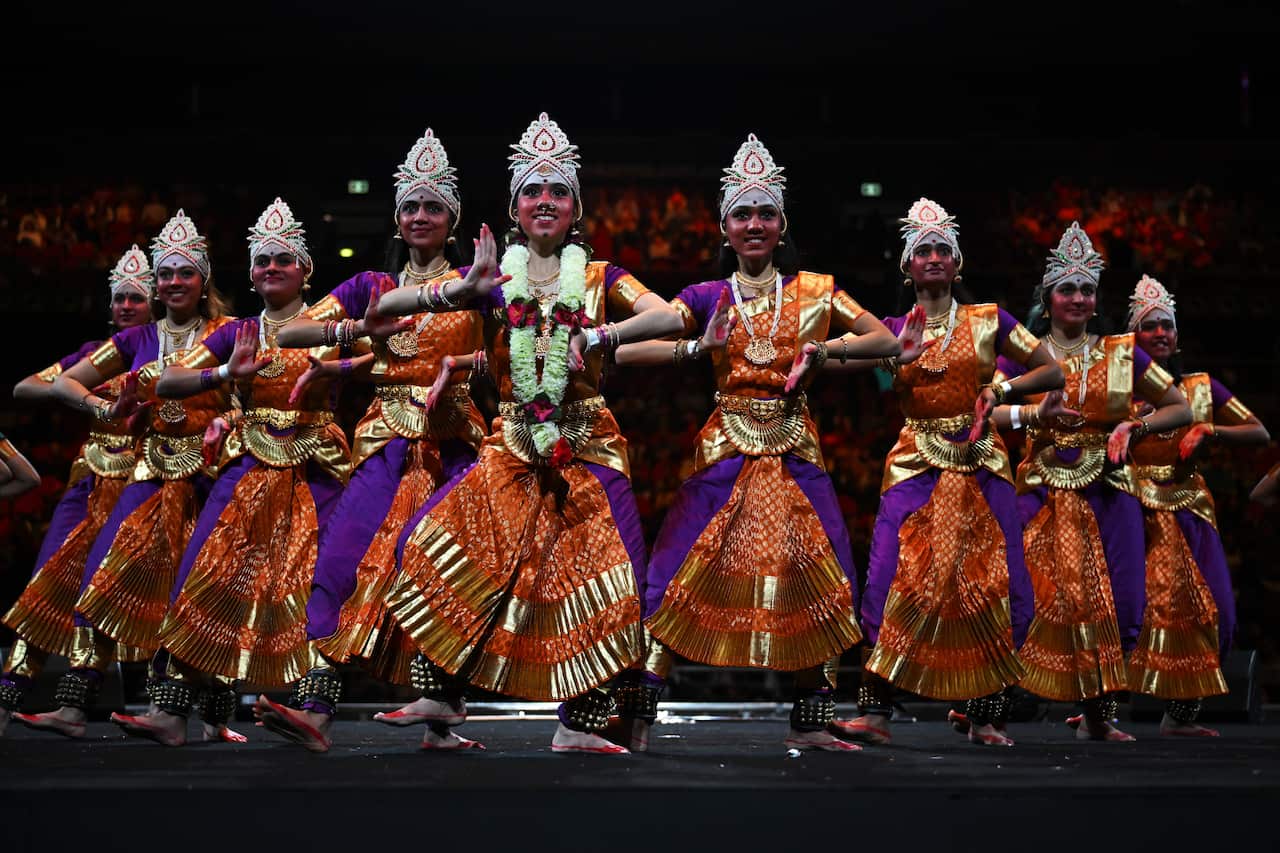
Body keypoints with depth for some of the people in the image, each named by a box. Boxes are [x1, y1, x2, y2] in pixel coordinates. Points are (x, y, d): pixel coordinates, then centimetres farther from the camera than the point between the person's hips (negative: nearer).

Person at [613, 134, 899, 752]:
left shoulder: (814, 291, 8)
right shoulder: (707, 299, 6)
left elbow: (886, 341, 7)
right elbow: (627, 349, -3)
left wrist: (825, 348, -7)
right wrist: (693, 349, -21)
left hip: (794, 452, 1)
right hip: (727, 448, -1)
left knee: (823, 580, -1)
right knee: (679, 574, -10)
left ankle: (810, 723, 12)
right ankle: (637, 717, -7)